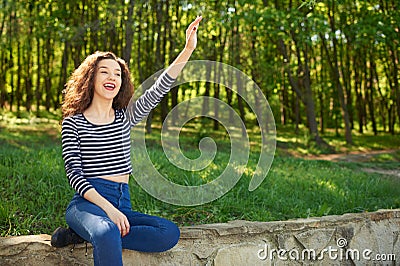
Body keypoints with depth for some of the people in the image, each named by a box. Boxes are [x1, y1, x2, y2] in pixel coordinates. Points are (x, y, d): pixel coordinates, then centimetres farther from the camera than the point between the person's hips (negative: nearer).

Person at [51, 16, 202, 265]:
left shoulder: (125, 117, 15)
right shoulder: (73, 122, 4)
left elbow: (159, 89, 2)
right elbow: (74, 173, -5)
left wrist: (188, 49, -10)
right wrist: (108, 208, -19)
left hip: (122, 205, 6)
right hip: (88, 202, -6)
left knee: (170, 233, -23)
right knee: (107, 233, -41)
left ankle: (86, 234, -14)